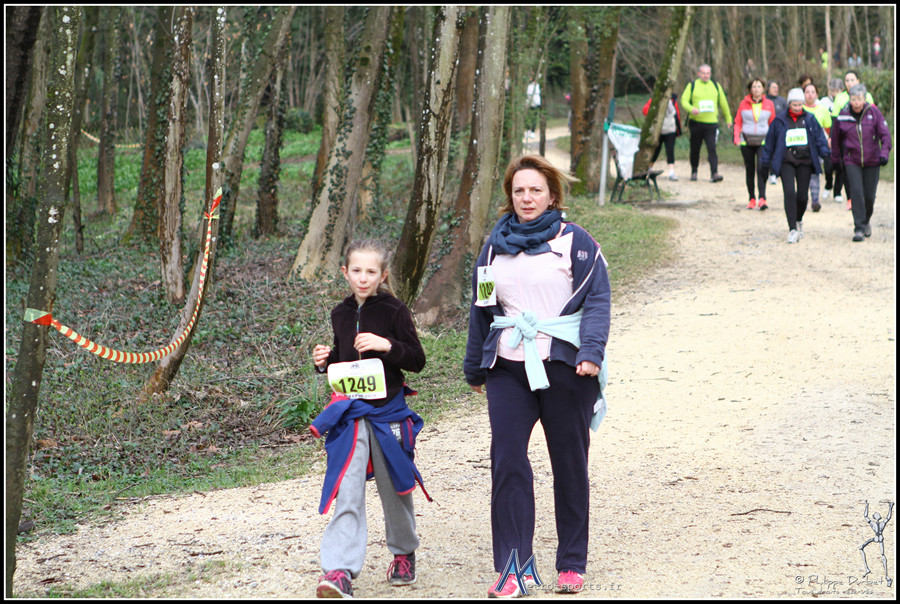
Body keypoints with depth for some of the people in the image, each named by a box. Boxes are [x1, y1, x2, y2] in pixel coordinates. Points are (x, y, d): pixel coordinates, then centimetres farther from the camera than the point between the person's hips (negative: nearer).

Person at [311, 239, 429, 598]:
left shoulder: (394, 311, -5)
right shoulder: (341, 315, 9)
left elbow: (417, 360, -6)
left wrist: (387, 345, -21)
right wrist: (325, 362, 0)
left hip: (388, 411, -2)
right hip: (349, 413, 2)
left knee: (393, 488, 12)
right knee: (346, 491, -9)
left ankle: (404, 553, 34)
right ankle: (339, 570, -15)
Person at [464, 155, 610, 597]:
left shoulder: (575, 242, 1)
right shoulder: (495, 246, 13)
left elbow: (597, 300, -4)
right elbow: (481, 308, 20)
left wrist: (591, 351, -19)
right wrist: (475, 368, 21)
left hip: (564, 366, -3)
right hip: (510, 368, 3)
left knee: (569, 463, 5)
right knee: (506, 461, -8)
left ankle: (572, 564, 17)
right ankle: (512, 566, -5)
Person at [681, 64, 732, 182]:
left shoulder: (716, 85, 13)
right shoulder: (692, 85, 5)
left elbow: (723, 103, 21)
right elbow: (684, 100, -4)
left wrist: (728, 119, 25)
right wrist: (691, 109, -24)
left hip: (712, 123, 0)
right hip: (696, 122, 0)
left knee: (712, 148, -12)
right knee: (695, 149, 7)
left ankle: (714, 173, -17)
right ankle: (694, 172, 24)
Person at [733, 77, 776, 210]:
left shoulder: (769, 104, 6)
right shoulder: (744, 104, 5)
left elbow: (773, 124, 11)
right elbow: (738, 122, 9)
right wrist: (736, 138, -3)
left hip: (763, 141, -1)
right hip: (746, 141, 1)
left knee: (761, 168, -17)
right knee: (749, 170, 7)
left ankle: (762, 199, -21)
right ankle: (752, 199, 16)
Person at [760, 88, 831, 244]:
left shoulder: (809, 120, 6)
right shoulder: (780, 120, 3)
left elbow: (819, 138, 8)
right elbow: (770, 141, 10)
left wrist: (826, 154, -5)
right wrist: (766, 160, 11)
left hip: (805, 162, 2)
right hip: (786, 162, -2)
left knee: (802, 196, 4)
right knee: (789, 193, -16)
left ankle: (799, 220, 34)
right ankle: (792, 229, -14)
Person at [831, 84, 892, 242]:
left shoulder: (874, 113, -4)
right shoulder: (843, 116, -2)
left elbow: (885, 134, -4)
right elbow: (835, 138, 11)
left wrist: (884, 152, -18)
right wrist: (836, 159, 16)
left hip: (872, 161, 1)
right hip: (852, 161, -1)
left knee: (869, 195, 4)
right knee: (856, 192, -15)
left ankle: (866, 221, 32)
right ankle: (859, 229, -12)